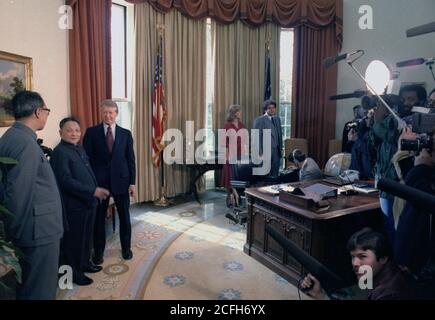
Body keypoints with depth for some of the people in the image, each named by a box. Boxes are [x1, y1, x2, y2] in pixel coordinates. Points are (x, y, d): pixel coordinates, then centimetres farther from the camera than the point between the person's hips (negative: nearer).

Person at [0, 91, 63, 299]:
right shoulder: (26, 143, -20)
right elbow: (19, 193, -24)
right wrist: (17, 232, -11)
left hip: (34, 228, 10)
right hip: (39, 231, -10)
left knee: (29, 287, 23)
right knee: (40, 291, 4)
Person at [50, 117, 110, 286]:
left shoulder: (80, 148, 12)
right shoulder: (59, 152, -16)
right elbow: (65, 180, -25)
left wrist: (96, 192, 15)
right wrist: (93, 191, -27)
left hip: (89, 201, 8)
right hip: (74, 205, -8)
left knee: (87, 236, 21)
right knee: (74, 239, 7)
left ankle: (85, 263, 38)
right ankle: (74, 272, 23)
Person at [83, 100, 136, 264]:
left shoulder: (126, 133, 4)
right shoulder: (91, 132, 0)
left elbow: (131, 159, 3)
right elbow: (86, 158, 0)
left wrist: (132, 182, -2)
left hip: (121, 180, 1)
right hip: (99, 181, -1)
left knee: (124, 216, 11)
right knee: (99, 217, 9)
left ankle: (126, 248, 30)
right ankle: (98, 251, 27)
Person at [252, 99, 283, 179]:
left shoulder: (277, 119, 15)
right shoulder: (259, 120, -6)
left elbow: (280, 135, 19)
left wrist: (281, 149, 13)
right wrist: (260, 153, -14)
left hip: (276, 152, 6)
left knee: (275, 175, 7)